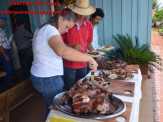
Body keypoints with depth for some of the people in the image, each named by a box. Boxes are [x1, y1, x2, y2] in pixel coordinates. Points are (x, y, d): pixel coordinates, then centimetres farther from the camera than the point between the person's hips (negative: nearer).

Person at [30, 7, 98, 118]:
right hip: (48, 79, -10)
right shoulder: (50, 29, -22)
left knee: (51, 107, 20)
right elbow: (63, 51, -42)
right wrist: (90, 59, -36)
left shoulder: (42, 29, 10)